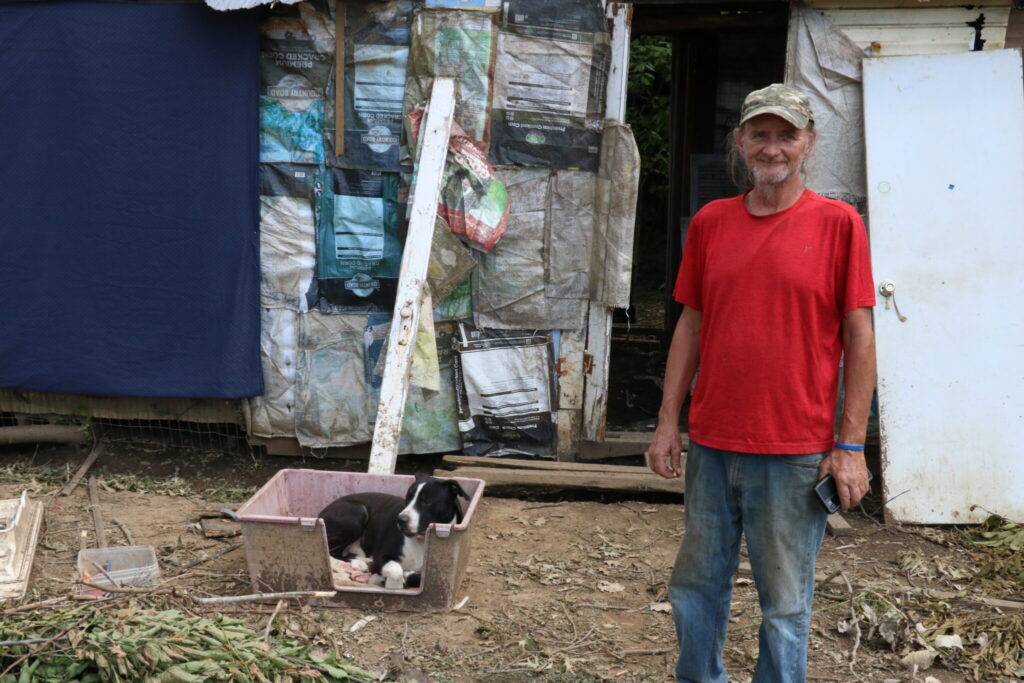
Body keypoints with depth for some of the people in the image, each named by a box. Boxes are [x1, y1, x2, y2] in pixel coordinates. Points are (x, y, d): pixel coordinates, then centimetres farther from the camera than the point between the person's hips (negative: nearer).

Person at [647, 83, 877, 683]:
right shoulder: (710, 222, 7)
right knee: (697, 587, 14)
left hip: (795, 452, -4)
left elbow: (859, 337, -4)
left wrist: (851, 445, -8)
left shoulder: (838, 223, -4)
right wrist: (669, 422, 8)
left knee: (785, 604, 6)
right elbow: (691, 324, 11)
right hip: (712, 443, 4)